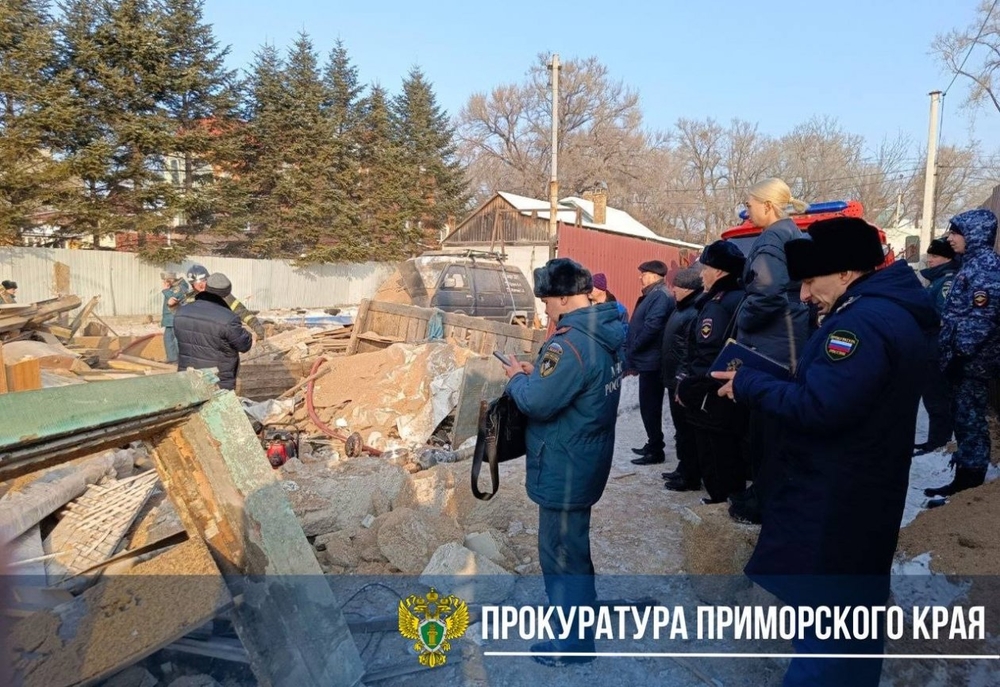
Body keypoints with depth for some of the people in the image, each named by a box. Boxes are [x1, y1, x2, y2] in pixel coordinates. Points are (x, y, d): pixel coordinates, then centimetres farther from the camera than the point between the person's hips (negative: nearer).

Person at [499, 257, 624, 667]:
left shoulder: (571, 344, -28)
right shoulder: (609, 332, 3)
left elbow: (536, 403, -28)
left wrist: (518, 378, -9)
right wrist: (539, 372, 4)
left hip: (565, 468, -10)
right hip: (589, 458, 10)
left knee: (561, 552, 7)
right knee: (572, 542, 26)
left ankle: (575, 641, 23)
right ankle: (578, 605, 45)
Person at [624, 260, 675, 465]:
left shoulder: (661, 296, -16)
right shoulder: (652, 295, 16)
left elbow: (651, 327, -25)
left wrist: (631, 351, -16)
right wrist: (632, 356, 12)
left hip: (651, 362, -10)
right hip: (648, 361, 10)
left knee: (649, 406, -3)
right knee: (650, 405, 17)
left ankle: (656, 450, 5)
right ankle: (653, 444, 28)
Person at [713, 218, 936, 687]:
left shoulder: (864, 320, -22)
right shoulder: (894, 312, 11)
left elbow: (818, 407, -29)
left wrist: (749, 384, -16)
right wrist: (763, 382, 3)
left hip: (833, 505, -10)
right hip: (862, 497, 10)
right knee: (856, 606, 22)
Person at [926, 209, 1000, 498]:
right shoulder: (976, 263, 14)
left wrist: (960, 354, -22)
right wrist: (954, 354, 20)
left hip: (972, 359, -10)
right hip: (969, 358, 10)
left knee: (968, 415, -2)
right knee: (965, 413, 16)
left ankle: (969, 476, 6)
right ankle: (969, 468, 27)